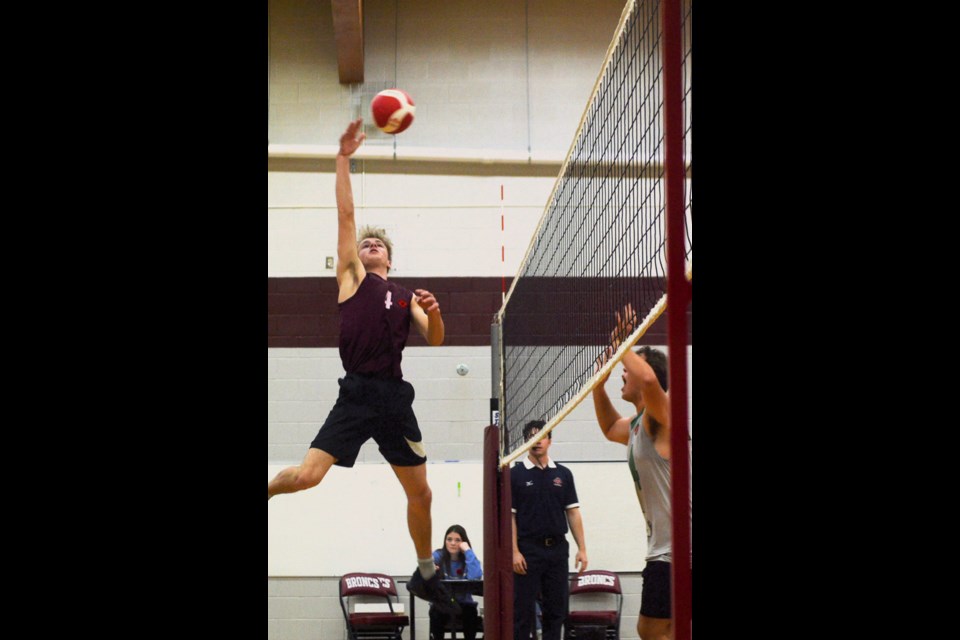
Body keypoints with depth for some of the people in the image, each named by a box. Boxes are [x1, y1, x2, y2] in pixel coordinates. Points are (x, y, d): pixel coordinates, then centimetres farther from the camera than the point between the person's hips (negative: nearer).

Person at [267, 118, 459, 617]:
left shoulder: (406, 296, 19)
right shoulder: (352, 276, 11)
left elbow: (434, 340, 10)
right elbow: (346, 213, 6)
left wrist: (433, 312, -10)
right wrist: (343, 158, 2)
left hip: (395, 397, 4)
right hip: (357, 393, -4)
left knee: (420, 492, 9)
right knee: (306, 476, -19)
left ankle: (426, 575, 26)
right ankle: (270, 488, 12)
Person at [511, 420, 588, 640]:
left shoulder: (563, 474, 10)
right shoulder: (515, 474, 0)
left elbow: (573, 512, 10)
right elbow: (509, 515, -3)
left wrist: (582, 548, 2)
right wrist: (514, 551, -11)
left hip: (558, 549, 3)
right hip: (528, 550, -3)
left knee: (556, 609, 6)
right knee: (523, 610, -3)